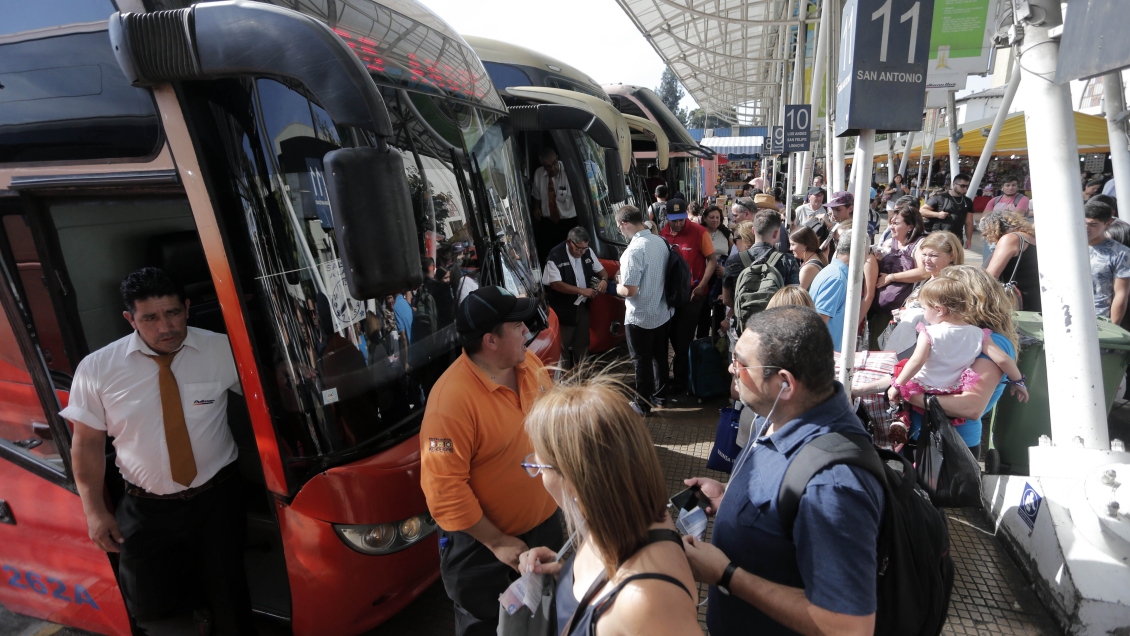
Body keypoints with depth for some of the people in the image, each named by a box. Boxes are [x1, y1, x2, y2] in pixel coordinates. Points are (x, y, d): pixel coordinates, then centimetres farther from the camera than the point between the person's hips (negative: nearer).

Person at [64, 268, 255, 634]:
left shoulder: (223, 350, -11)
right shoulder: (96, 369, -9)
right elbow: (87, 442, 0)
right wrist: (94, 511, -3)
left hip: (216, 499, -1)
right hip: (147, 509, 1)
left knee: (228, 599, 12)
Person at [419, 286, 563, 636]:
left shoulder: (528, 363, -8)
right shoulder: (452, 400, -31)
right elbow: (445, 490, -28)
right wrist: (497, 543, -21)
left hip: (544, 522, 6)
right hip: (481, 546, -6)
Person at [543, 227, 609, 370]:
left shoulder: (587, 252, -1)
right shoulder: (556, 256, -21)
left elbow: (601, 270, 8)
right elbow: (556, 284, -25)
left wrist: (604, 280, -16)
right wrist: (581, 291, -32)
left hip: (582, 306, 6)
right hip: (563, 309, -6)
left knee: (582, 343, 19)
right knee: (563, 346, 7)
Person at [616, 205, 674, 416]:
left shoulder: (634, 250, -25)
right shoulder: (661, 242, -1)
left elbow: (630, 290, -27)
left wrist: (617, 286, -5)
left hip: (640, 317, -7)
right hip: (662, 312, 7)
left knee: (642, 361, 8)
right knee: (660, 355, 20)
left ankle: (642, 405, 21)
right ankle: (660, 395, 36)